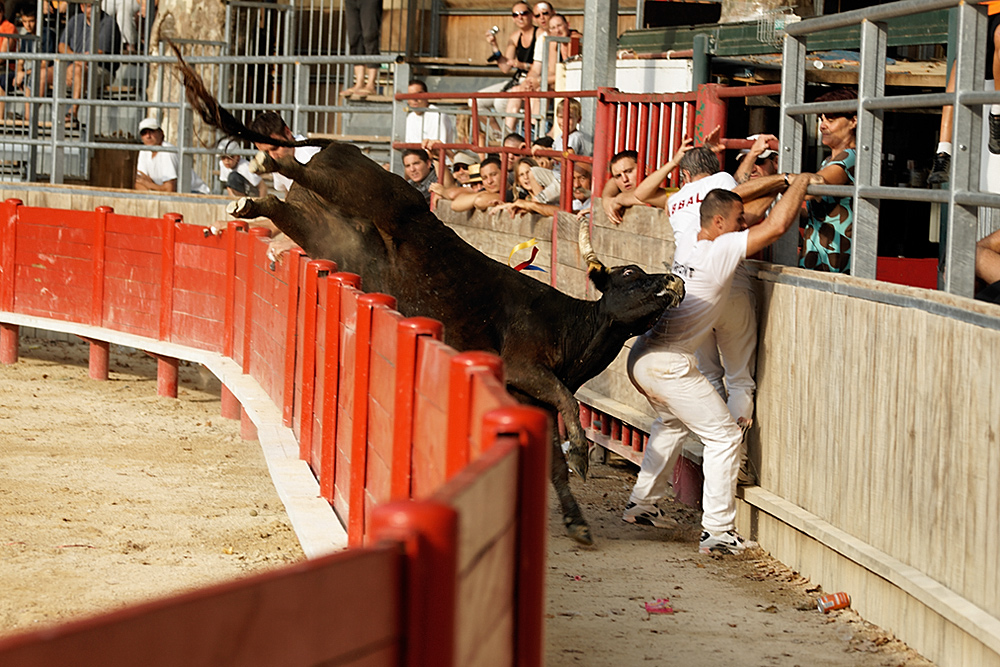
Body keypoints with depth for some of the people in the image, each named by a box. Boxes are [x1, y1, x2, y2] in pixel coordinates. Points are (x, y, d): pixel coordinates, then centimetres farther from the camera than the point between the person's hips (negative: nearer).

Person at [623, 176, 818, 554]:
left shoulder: (687, 252, 14)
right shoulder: (721, 251, -11)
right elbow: (777, 225, -14)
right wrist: (801, 181, 0)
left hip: (642, 356, 9)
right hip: (668, 365, -9)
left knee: (672, 423, 33)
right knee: (724, 437, 1)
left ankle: (642, 504, 37)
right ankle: (717, 530, -1)